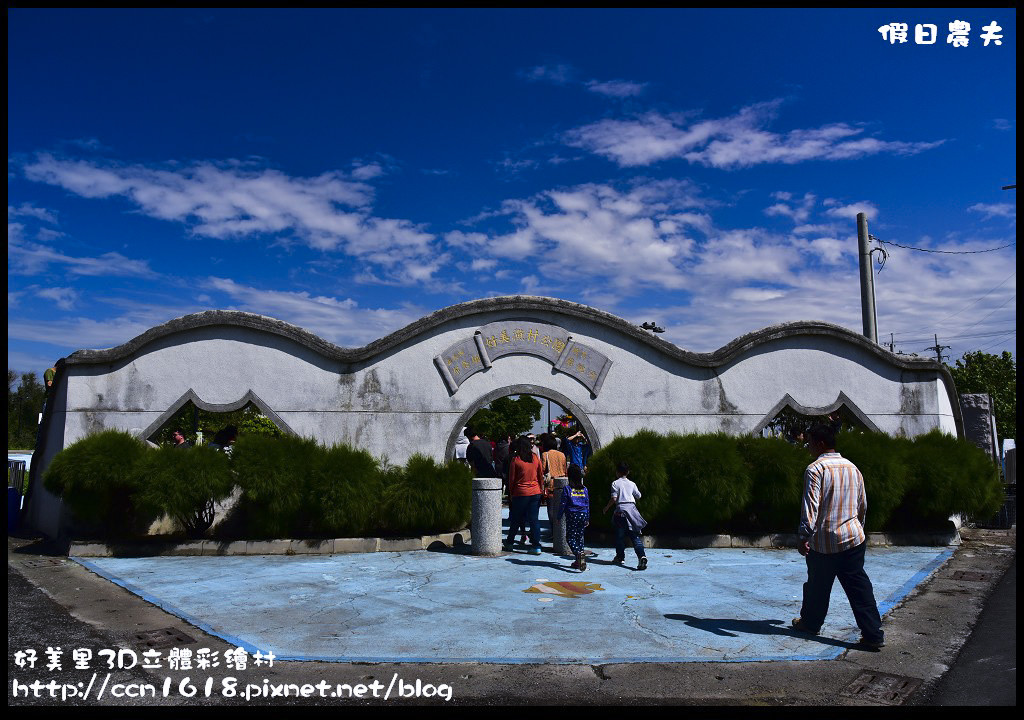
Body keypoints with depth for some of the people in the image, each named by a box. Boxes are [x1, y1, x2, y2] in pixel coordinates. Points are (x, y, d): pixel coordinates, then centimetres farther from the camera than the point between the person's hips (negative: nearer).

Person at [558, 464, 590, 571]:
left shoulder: (567, 489, -6)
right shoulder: (584, 489, 7)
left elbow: (562, 504, -5)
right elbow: (588, 504, 12)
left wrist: (559, 517, 4)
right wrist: (587, 519, 21)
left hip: (572, 515, -4)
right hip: (583, 515, 5)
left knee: (570, 537, 0)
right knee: (580, 537, 13)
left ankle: (579, 553, -26)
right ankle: (579, 561, 14)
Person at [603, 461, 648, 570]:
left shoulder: (615, 483, -2)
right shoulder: (632, 484, 9)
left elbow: (614, 499, -9)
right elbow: (639, 496, 15)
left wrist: (607, 507, 5)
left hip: (620, 510, -3)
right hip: (631, 508, 3)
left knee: (619, 535, 12)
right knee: (635, 535, -2)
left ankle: (620, 556, 21)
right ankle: (642, 556, -19)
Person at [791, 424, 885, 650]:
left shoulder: (815, 469, -13)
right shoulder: (852, 468, 8)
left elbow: (811, 505, -20)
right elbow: (862, 504, 18)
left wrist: (804, 536, -18)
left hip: (823, 542, -5)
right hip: (853, 538, 5)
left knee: (817, 586, 11)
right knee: (859, 586, 7)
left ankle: (810, 623, 28)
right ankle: (873, 634, 4)